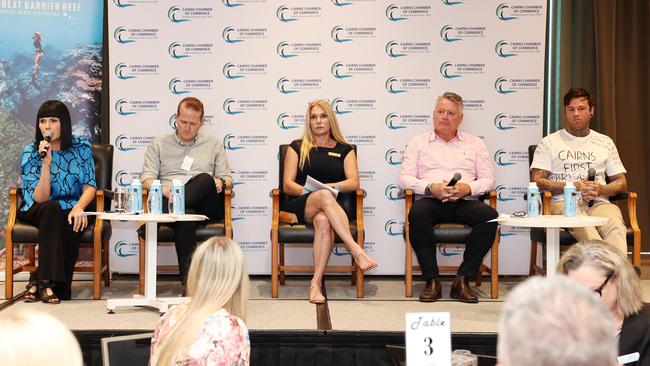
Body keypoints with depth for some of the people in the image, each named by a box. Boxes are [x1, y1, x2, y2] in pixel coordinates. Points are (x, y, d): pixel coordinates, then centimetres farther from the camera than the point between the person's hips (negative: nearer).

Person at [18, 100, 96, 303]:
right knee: (52, 209, -35)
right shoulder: (31, 152, -7)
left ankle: (39, 280, -20)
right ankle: (46, 282, -32)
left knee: (73, 224, -33)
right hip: (38, 212, -1)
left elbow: (90, 187, -6)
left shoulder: (81, 147, -2)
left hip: (72, 209, 1)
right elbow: (41, 199, -15)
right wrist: (46, 163, -27)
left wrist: (79, 207, -27)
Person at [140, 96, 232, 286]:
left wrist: (221, 182, -8)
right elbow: (146, 178, 8)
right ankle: (188, 279, -43)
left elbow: (226, 179, 19)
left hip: (205, 206, 1)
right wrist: (163, 189, -17)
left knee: (205, 179, -36)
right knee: (185, 214, -41)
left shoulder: (214, 144, 23)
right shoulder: (159, 144, 21)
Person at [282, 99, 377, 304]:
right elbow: (288, 185, 8)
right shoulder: (298, 147, 19)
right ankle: (356, 250, -47)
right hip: (300, 207, 0)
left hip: (332, 207, 1)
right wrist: (318, 192, -10)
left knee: (323, 221, -39)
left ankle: (316, 283, -44)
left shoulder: (344, 150, 20)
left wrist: (327, 187, -13)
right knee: (325, 196, -37)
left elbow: (353, 183, 4)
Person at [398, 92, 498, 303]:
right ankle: (431, 280, -26)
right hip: (431, 200, -1)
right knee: (417, 214, -37)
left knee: (489, 216, -31)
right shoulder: (418, 143, 19)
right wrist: (431, 188, -11)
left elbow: (488, 180, 13)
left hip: (464, 202, 1)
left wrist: (468, 188, -9)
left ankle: (463, 280, -23)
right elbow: (404, 179, 7)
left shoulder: (475, 143, 22)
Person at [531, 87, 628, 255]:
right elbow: (537, 181, 6)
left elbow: (621, 182, 24)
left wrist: (601, 189, 0)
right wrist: (573, 187, -7)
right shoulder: (549, 142, 17)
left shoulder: (605, 142, 26)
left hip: (599, 203, 3)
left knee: (615, 225, -36)